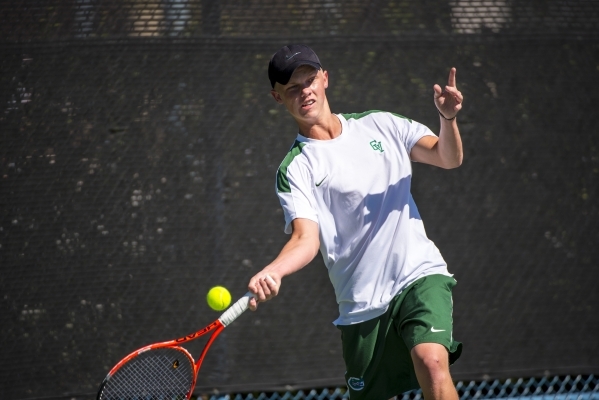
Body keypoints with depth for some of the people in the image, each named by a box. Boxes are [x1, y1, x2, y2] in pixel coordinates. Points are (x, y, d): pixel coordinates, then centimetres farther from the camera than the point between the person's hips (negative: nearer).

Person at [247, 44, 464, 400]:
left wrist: (448, 119, -19)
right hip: (362, 304, 0)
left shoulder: (381, 125, 10)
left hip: (420, 276, 0)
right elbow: (306, 239, -12)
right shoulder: (296, 169, 0)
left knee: (432, 363, -26)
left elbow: (448, 157, 3)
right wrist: (272, 272, -34)